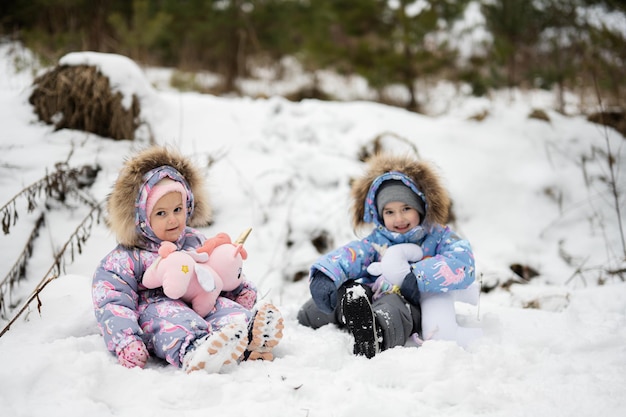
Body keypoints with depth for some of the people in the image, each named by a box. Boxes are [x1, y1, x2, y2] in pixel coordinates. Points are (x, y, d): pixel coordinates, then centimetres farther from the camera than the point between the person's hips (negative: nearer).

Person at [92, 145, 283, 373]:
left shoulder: (195, 241, 20)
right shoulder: (125, 259, 2)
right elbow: (113, 303, -8)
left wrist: (242, 289, 8)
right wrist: (126, 344, -22)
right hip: (153, 310, -5)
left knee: (225, 306, -24)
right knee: (166, 312, -38)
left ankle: (250, 338, -57)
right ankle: (191, 350, -70)